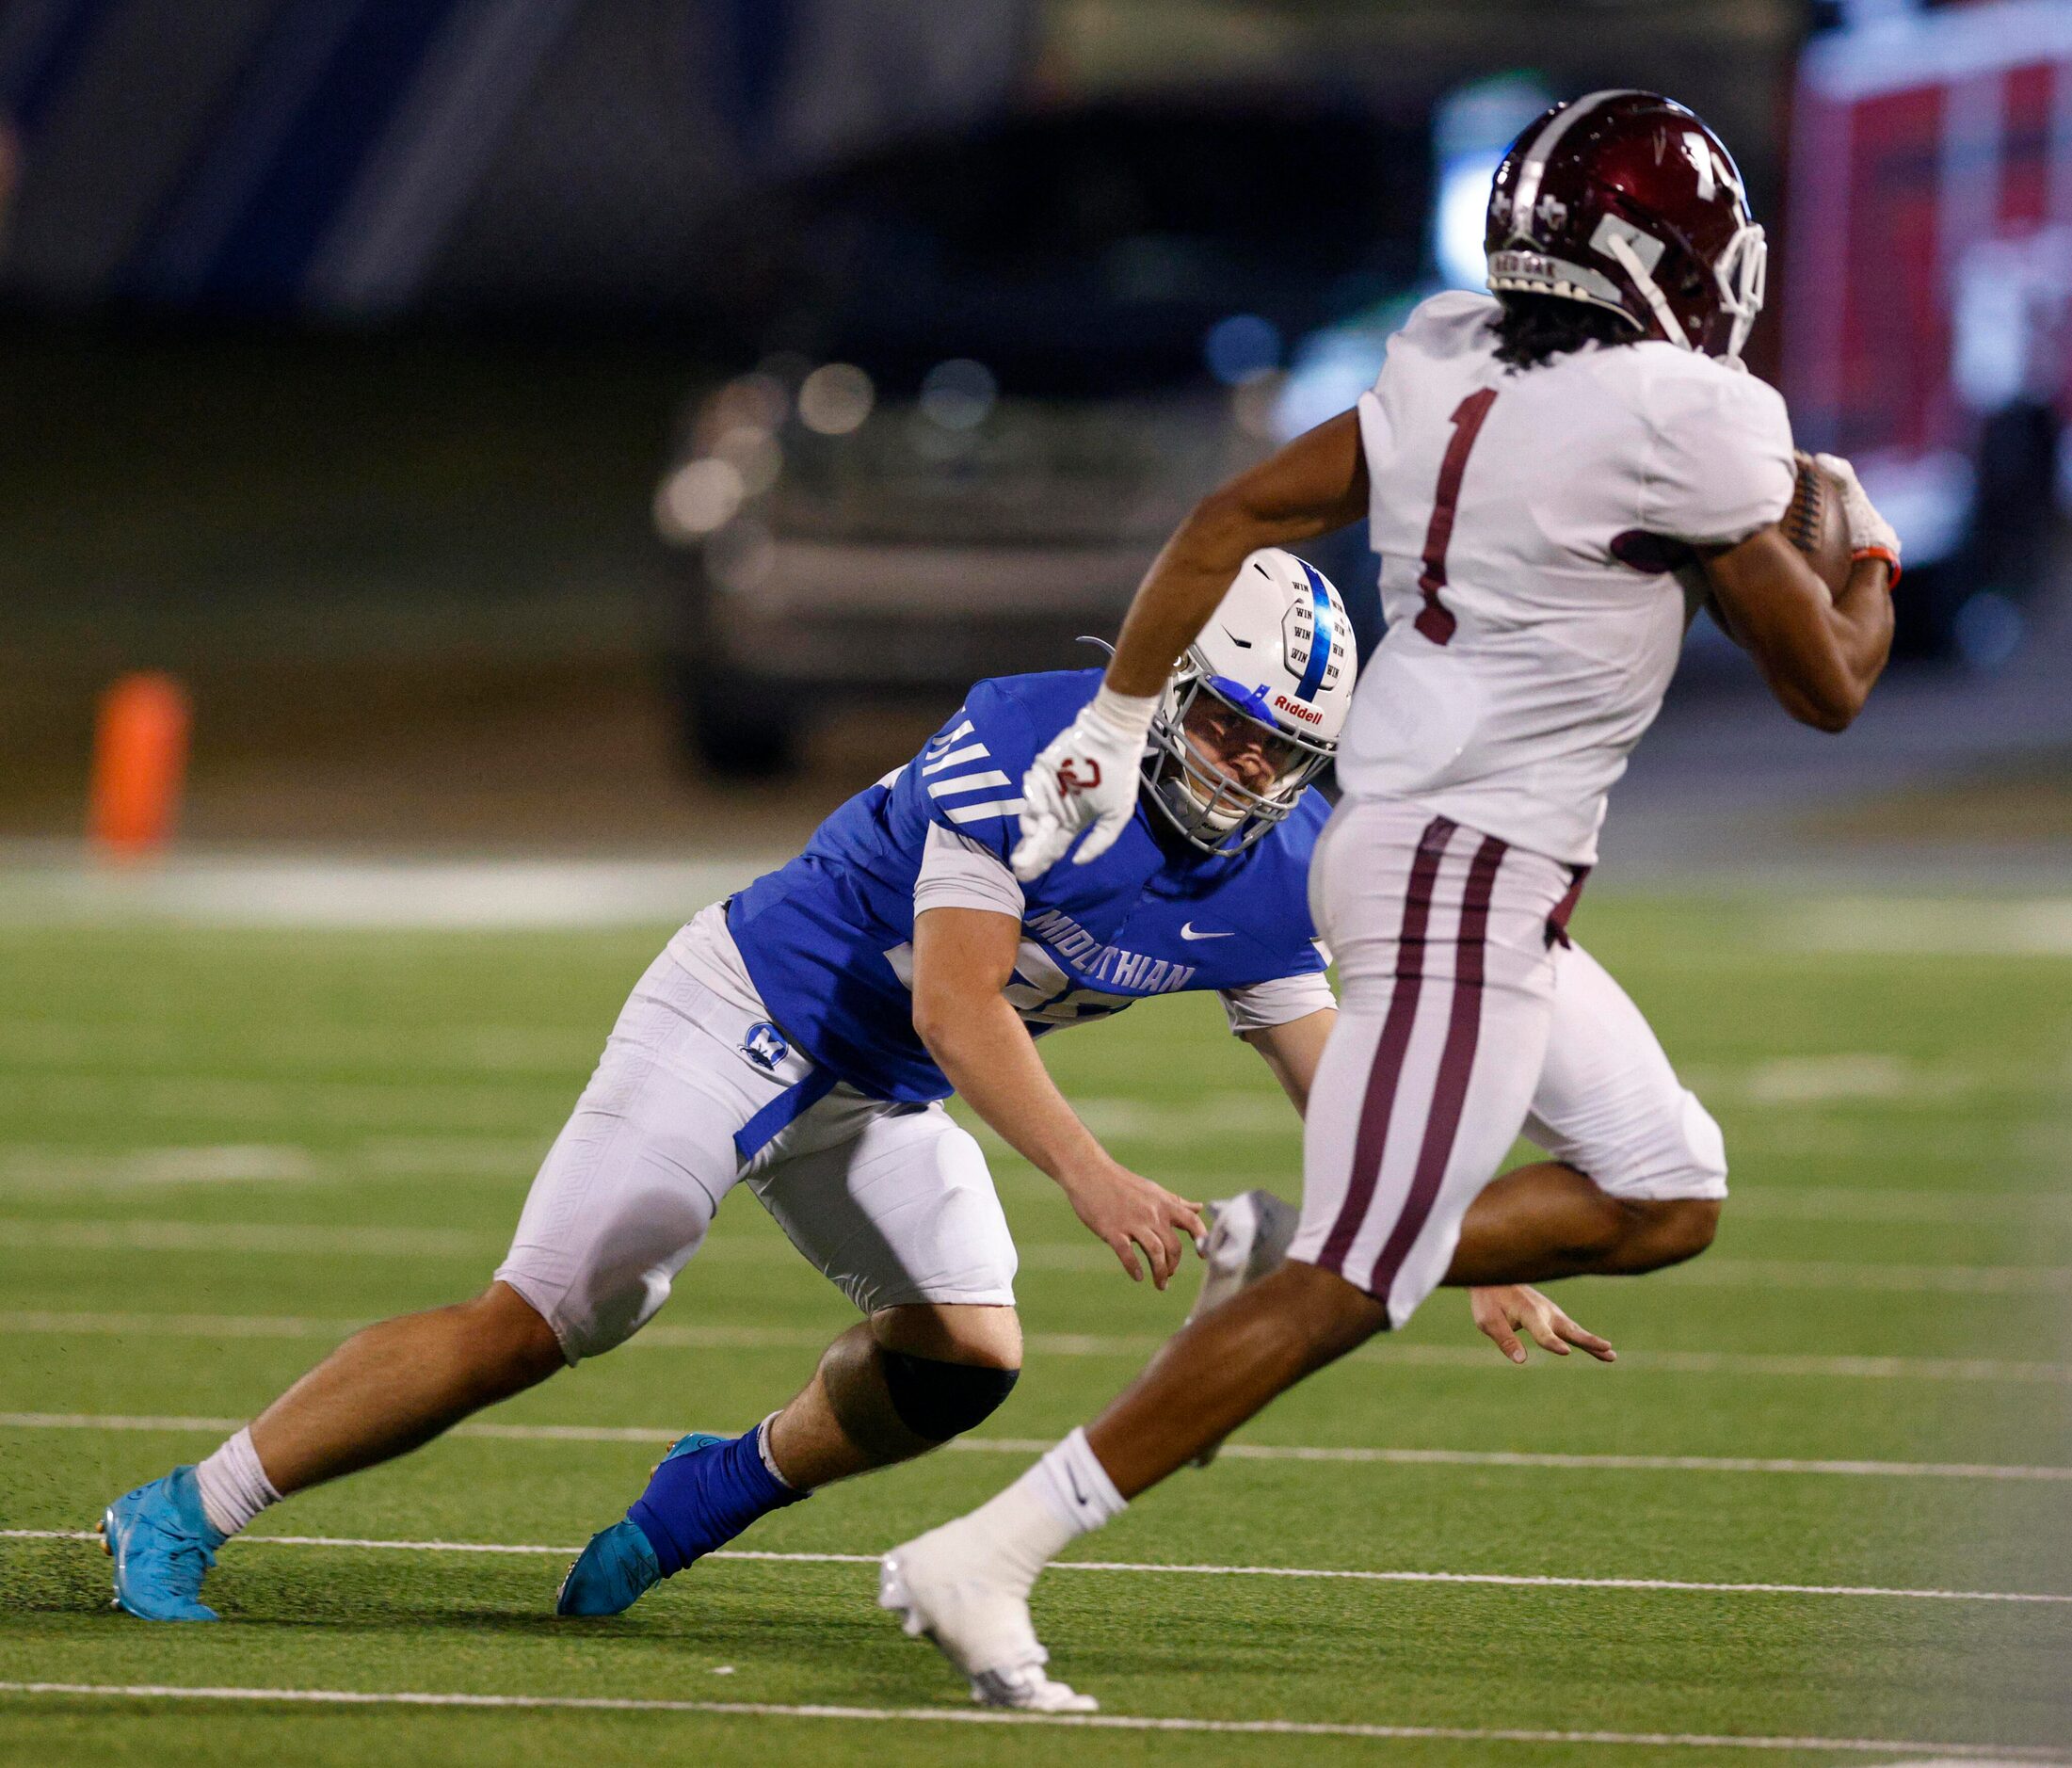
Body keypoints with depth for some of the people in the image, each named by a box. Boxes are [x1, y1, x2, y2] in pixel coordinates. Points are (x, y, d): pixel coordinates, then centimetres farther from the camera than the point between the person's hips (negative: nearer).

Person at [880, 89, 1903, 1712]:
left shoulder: (1453, 375, 7)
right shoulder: (1685, 424, -14)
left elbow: (1235, 516, 8)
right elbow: (1826, 684, -5)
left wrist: (1113, 725, 14)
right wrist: (1872, 554, 15)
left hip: (1397, 834, 9)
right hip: (1472, 886, -9)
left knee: (1664, 1197, 17)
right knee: (1349, 1290, -9)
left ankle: (1276, 1247, 11)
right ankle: (985, 1563, -12)